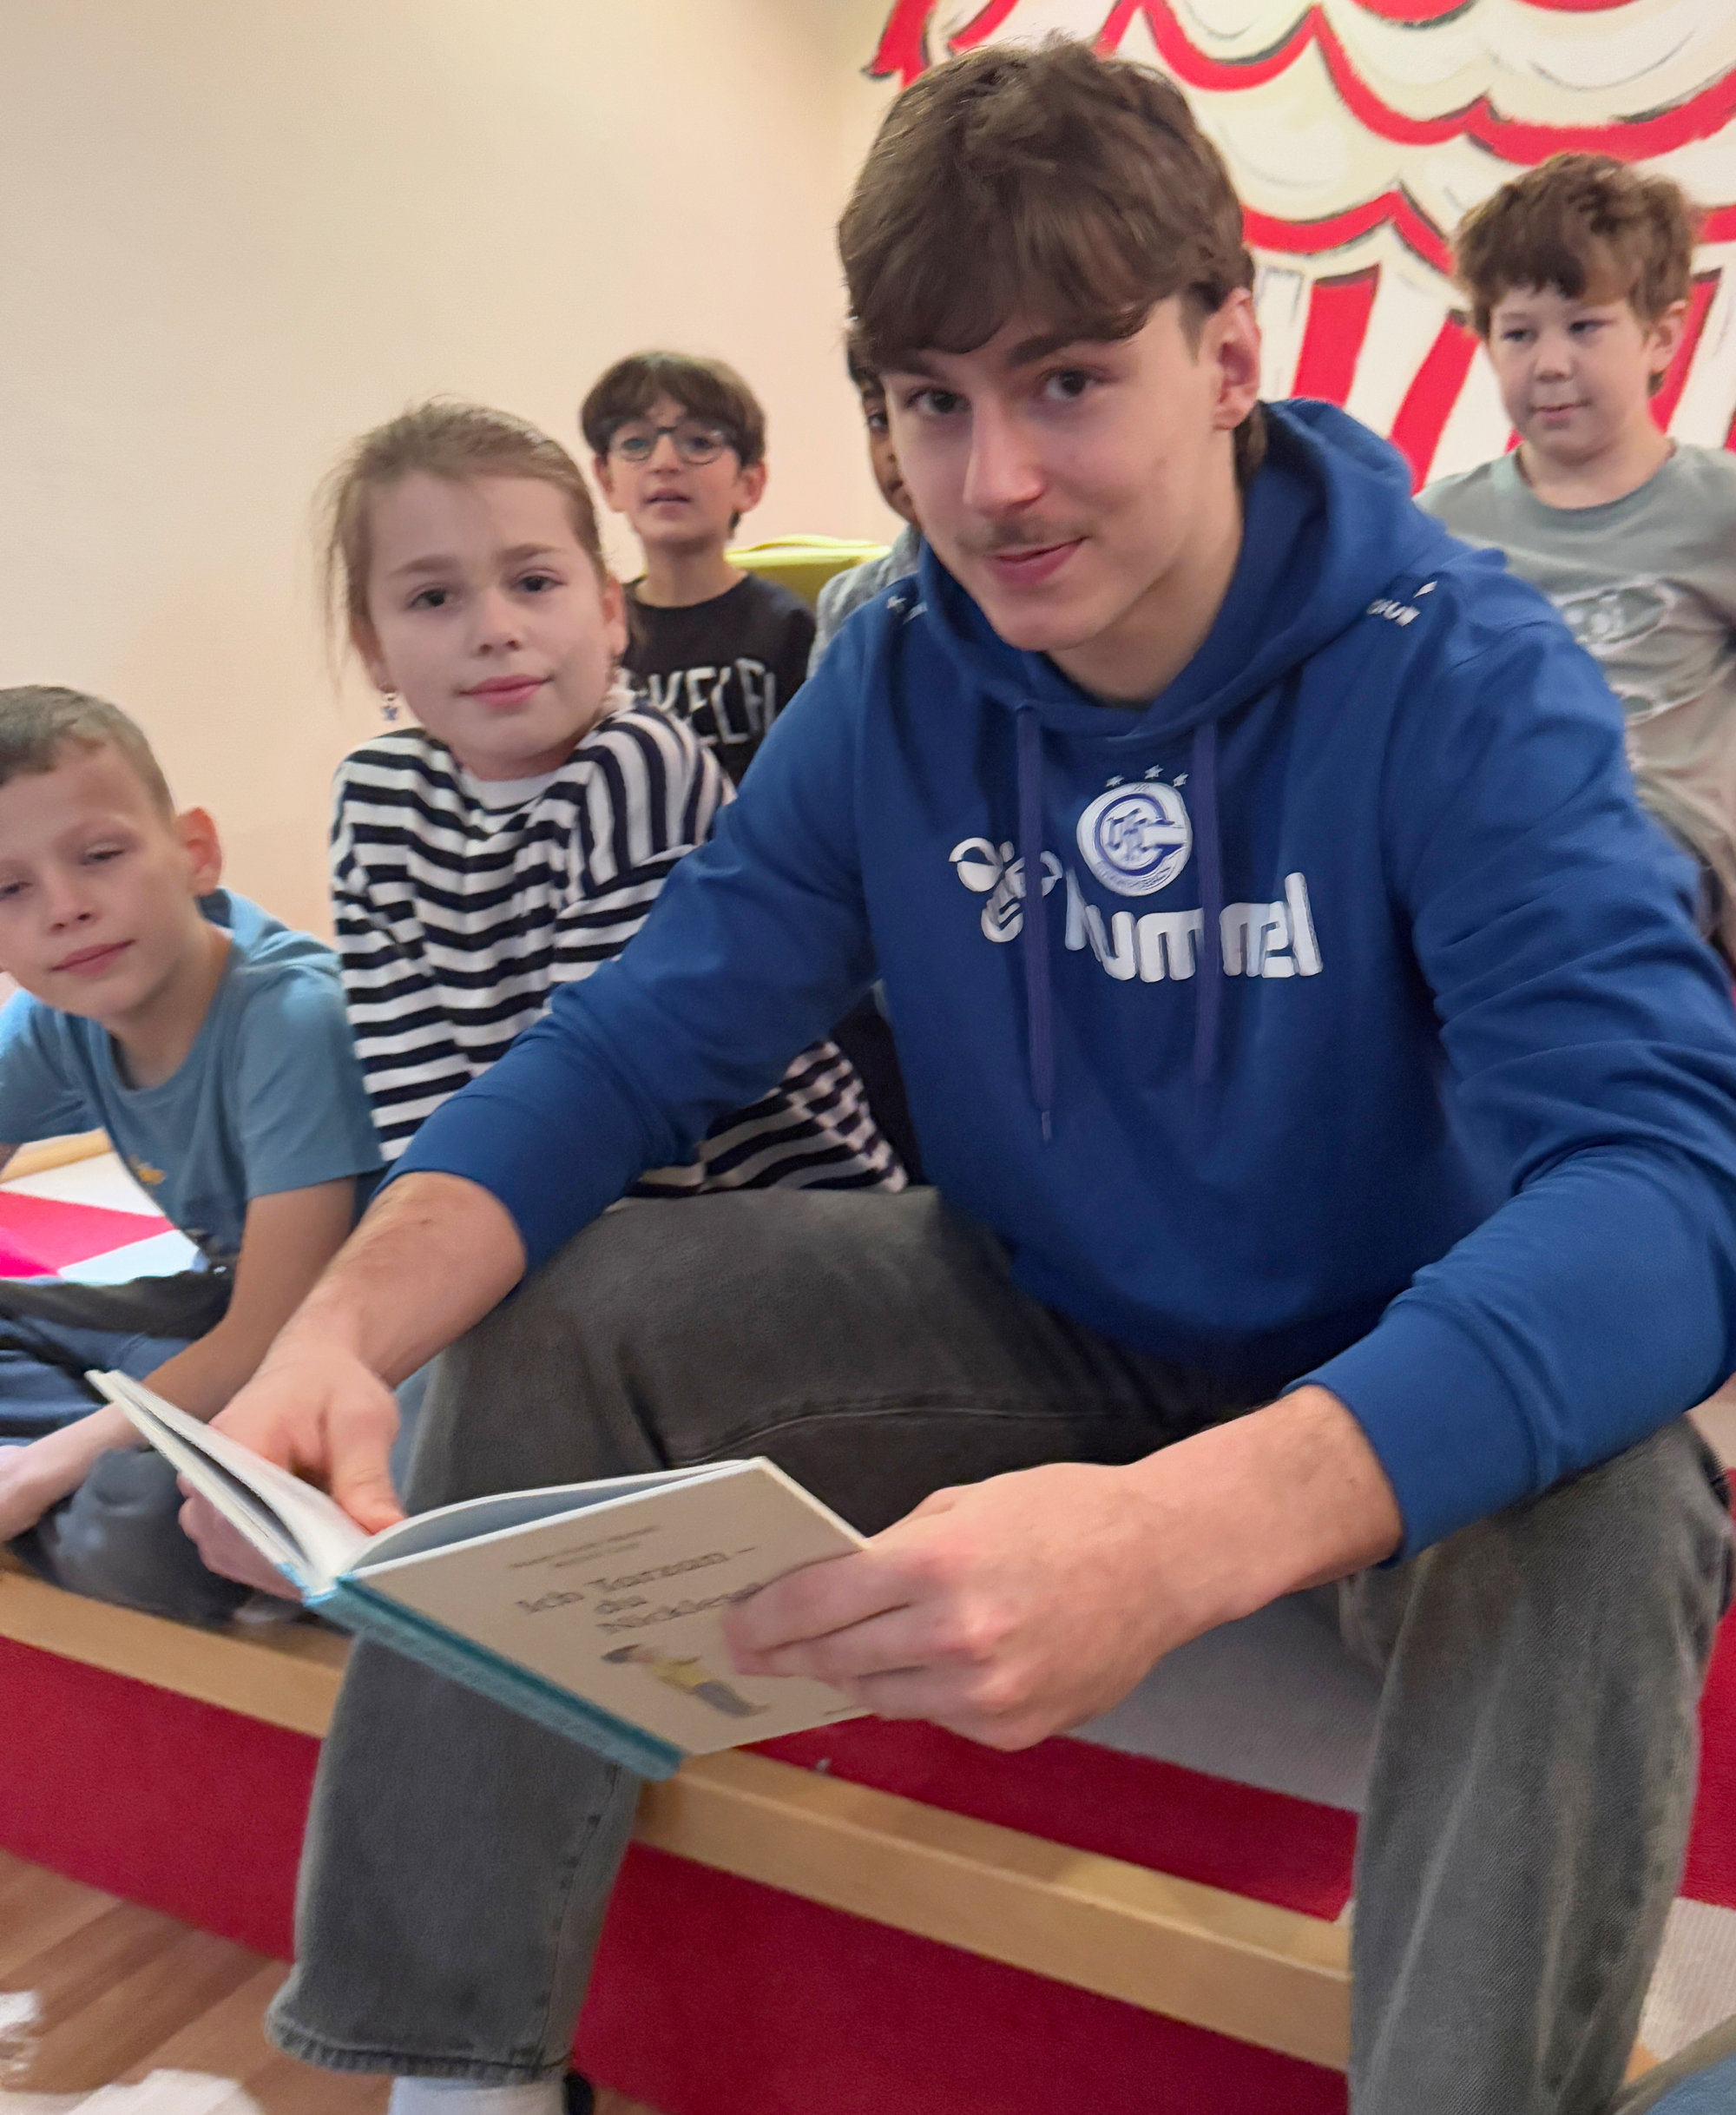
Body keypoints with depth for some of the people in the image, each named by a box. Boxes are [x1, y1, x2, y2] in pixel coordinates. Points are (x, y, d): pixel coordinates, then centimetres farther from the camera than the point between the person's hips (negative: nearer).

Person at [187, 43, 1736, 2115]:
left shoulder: (1456, 676, -22)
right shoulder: (895, 679, -8)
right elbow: (638, 1035, -8)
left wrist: (1187, 1529, -53)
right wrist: (344, 1324, -29)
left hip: (1389, 1388, -3)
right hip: (1039, 1323, 4)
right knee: (547, 1315, -9)